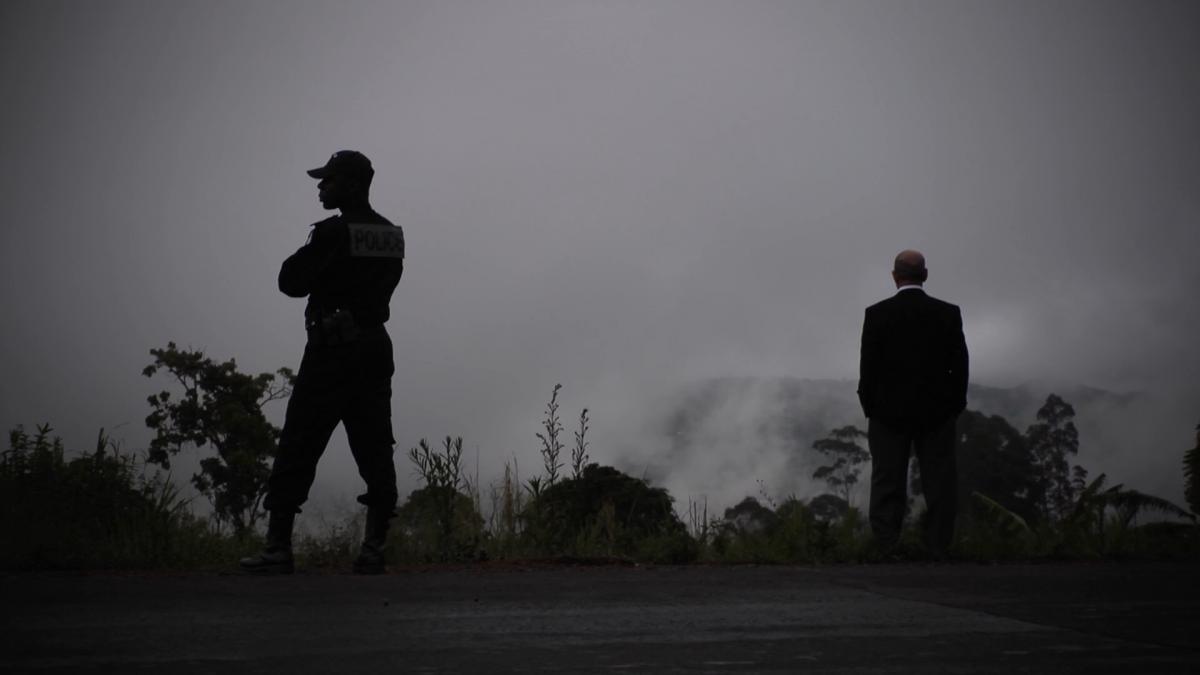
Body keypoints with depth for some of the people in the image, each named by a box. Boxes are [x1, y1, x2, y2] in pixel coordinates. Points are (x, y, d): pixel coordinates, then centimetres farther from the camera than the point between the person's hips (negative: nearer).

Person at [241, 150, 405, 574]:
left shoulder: (333, 232, -13)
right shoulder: (393, 236, 9)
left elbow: (291, 282, -9)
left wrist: (303, 257, 10)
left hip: (332, 348, -7)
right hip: (375, 345, 7)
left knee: (298, 448, -2)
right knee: (374, 447, 7)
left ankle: (278, 547, -2)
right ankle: (373, 550, 3)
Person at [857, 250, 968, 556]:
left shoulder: (877, 314, -8)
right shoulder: (948, 313, -3)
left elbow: (868, 367, -6)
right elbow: (960, 364, -1)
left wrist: (870, 408, 4)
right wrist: (954, 407, 9)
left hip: (889, 413, -1)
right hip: (937, 413, 1)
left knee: (888, 485, 4)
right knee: (939, 483, 6)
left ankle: (887, 551, 3)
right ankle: (939, 548, 6)